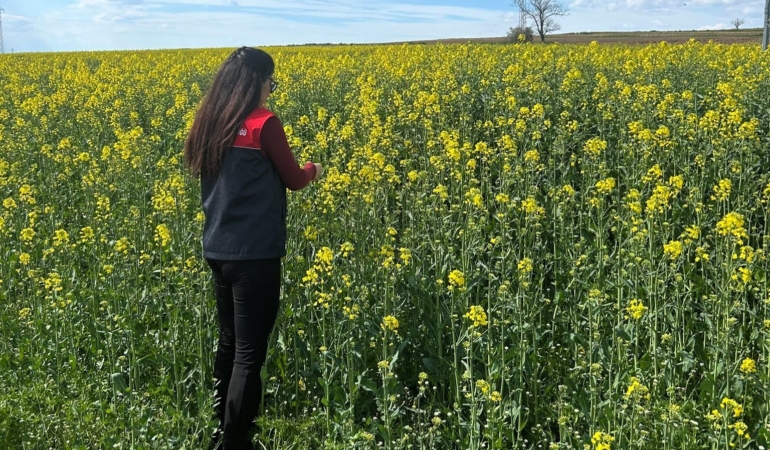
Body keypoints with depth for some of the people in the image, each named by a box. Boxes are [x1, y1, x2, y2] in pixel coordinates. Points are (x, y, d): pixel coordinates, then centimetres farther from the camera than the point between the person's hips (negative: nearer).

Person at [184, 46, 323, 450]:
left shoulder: (209, 124, 7)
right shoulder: (264, 124, -14)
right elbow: (293, 180, -3)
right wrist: (313, 170, 17)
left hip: (217, 251, 8)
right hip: (254, 254, -8)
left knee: (229, 342, 20)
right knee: (249, 352, -1)